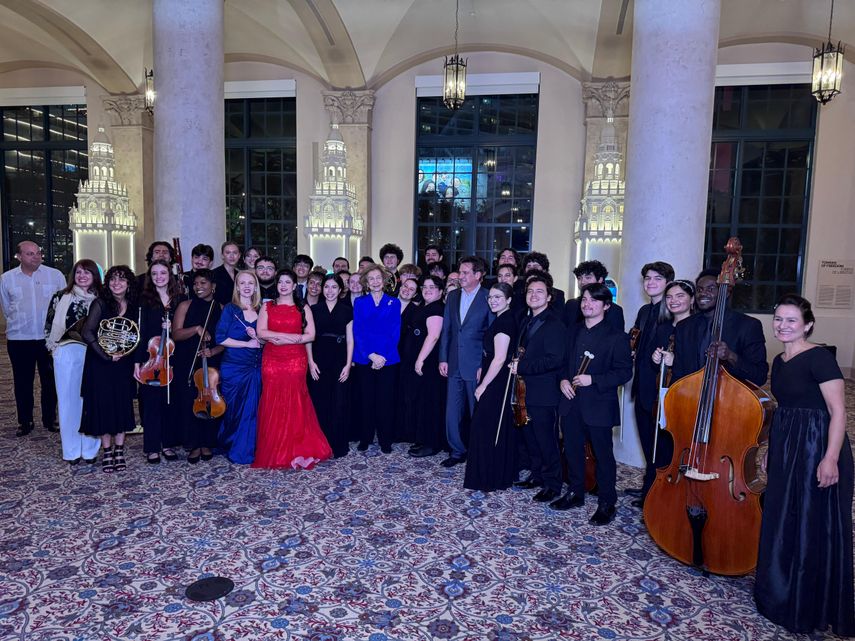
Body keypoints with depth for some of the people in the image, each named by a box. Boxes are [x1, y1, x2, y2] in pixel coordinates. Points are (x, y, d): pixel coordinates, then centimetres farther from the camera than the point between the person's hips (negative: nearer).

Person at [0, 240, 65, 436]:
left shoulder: (55, 275, -1)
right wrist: (20, 323, 11)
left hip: (50, 337, -1)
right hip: (19, 339, 1)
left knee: (50, 381, 8)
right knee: (22, 382, 9)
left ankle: (50, 419, 20)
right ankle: (25, 422, 21)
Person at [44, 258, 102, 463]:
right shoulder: (61, 297, 4)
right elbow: (50, 326, 7)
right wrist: (54, 347, 2)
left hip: (94, 355, 0)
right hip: (67, 354, 0)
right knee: (69, 400, 4)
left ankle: (90, 449, 12)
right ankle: (72, 450, 13)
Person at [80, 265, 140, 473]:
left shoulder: (134, 306, 5)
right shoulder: (100, 303, -6)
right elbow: (87, 333, -13)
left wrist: (136, 360, -1)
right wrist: (106, 355, -16)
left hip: (124, 364, 3)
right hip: (100, 363, -3)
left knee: (123, 406, 5)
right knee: (103, 405, 1)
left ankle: (119, 451, 16)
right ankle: (107, 452, 13)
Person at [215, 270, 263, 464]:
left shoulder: (260, 310, 9)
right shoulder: (230, 309, -2)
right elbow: (221, 339, -9)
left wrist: (257, 338, -9)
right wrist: (247, 343, -12)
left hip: (256, 368, 4)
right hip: (234, 368, -3)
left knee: (253, 410, 6)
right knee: (235, 410, 3)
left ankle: (250, 450, 18)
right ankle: (234, 451, 17)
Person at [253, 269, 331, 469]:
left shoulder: (303, 308, 7)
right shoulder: (267, 307, 9)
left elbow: (310, 335, -2)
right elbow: (261, 332, -4)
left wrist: (281, 339, -10)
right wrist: (291, 336, -12)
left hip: (296, 360, -1)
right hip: (272, 360, 1)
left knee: (295, 404, -2)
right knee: (272, 405, 1)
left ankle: (296, 452, 9)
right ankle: (272, 452, 11)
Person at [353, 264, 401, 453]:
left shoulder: (394, 303, 6)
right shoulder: (359, 302, 7)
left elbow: (395, 333, 0)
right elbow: (358, 332, -1)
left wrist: (382, 356, -11)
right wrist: (371, 355, -13)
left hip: (388, 360, 0)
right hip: (364, 359, 1)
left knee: (385, 400, 2)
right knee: (366, 400, 6)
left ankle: (386, 440, 14)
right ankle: (365, 439, 19)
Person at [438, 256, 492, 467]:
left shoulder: (488, 298, -7)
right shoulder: (452, 296, 9)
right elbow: (446, 330, 12)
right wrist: (443, 358, 6)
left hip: (476, 365, -5)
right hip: (454, 364, 5)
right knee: (452, 412, 10)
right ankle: (457, 451, 25)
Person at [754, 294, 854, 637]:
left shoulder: (819, 357, -14)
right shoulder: (779, 361, 10)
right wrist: (772, 450, 19)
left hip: (816, 447, -8)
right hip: (785, 446, 8)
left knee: (814, 528, 3)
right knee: (781, 522, 17)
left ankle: (811, 608, 19)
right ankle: (782, 593, 34)